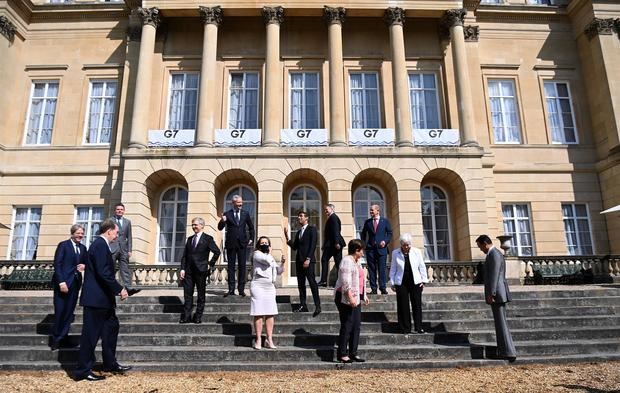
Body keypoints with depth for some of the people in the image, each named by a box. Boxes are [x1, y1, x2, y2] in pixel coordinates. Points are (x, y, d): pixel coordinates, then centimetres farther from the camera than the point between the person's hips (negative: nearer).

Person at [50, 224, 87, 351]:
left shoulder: (83, 248, 13)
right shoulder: (63, 245, -3)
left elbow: (87, 262, 22)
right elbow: (57, 264, -10)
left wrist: (84, 266, -3)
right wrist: (61, 282, -17)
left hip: (75, 283, 5)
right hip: (63, 282, -5)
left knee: (69, 311, 5)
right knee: (60, 311, -4)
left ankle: (62, 338, 12)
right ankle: (55, 339, 7)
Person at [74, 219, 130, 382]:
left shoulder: (101, 244, 14)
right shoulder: (100, 245, -17)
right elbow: (103, 272, -25)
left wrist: (116, 289, 13)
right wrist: (120, 289, -19)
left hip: (101, 297, 11)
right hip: (96, 298, -11)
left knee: (112, 326, 16)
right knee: (91, 334, 0)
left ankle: (110, 364, 27)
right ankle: (83, 371, 11)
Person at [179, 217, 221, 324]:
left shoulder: (208, 239, -3)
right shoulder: (190, 239, 13)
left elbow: (217, 252, -5)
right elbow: (184, 255, 12)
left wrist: (210, 264, -5)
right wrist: (182, 269, 3)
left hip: (201, 271, -5)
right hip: (188, 271, 5)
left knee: (201, 295, 4)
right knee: (187, 294, 5)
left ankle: (198, 317, 12)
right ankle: (186, 316, 11)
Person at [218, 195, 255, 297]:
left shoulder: (245, 214, 8)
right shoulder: (227, 214, 2)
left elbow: (251, 227, 17)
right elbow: (220, 228, -4)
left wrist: (251, 238, 8)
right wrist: (222, 221, -23)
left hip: (242, 243, 1)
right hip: (231, 243, -1)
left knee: (242, 266, 2)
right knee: (231, 266, 3)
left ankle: (241, 289, 7)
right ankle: (231, 289, 7)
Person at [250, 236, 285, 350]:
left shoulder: (270, 257, 24)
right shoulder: (257, 254, 1)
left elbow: (278, 272, 24)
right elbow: (267, 261, -17)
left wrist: (281, 263, 6)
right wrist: (270, 253, 3)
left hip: (270, 287, 7)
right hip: (258, 286, -7)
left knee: (270, 314, 2)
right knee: (259, 314, -6)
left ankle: (269, 340, 5)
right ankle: (258, 340, -1)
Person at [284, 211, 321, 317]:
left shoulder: (311, 229, 1)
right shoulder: (299, 232, 22)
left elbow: (313, 244, -10)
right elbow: (294, 247, 16)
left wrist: (308, 259, -17)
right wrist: (287, 238, 2)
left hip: (308, 260, -7)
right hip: (299, 260, 7)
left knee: (312, 282, -11)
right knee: (300, 283, 5)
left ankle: (317, 306, -11)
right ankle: (303, 306, 8)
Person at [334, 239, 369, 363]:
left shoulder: (356, 261, 16)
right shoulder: (347, 261, -15)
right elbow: (346, 282, -22)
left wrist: (364, 295, 24)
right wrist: (350, 298, -27)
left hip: (356, 298, 10)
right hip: (346, 298, -10)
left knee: (356, 326, 10)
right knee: (347, 326, -5)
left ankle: (353, 353, 18)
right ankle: (342, 354, 4)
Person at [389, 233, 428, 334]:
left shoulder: (417, 252, 3)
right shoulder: (395, 253, 2)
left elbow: (422, 267, 8)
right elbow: (393, 269, 6)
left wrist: (423, 280, 3)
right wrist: (392, 283, 4)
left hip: (415, 282, 0)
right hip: (401, 283, 0)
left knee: (417, 305, 0)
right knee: (403, 306, 2)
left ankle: (418, 327, 9)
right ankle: (406, 329, 10)